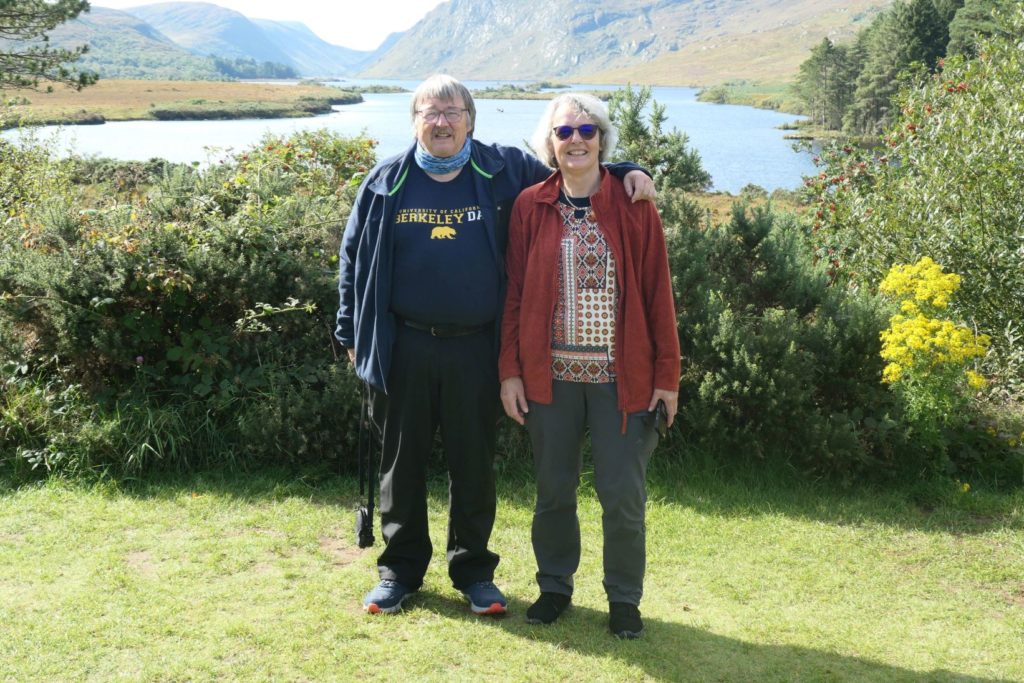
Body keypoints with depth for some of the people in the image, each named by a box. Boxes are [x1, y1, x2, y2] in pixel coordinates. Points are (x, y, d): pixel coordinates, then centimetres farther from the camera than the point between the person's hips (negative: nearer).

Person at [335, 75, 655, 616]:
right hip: (403, 348, 0)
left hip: (476, 349, 0)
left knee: (474, 465, 10)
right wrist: (351, 334, 7)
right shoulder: (386, 182, 4)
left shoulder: (506, 171, 2)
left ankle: (473, 569, 27)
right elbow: (353, 259, 9)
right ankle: (400, 568, 27)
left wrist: (625, 172, -3)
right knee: (401, 461, 11)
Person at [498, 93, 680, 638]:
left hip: (620, 376, -1)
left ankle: (624, 598, 22)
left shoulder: (633, 205, -1)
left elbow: (658, 293, -1)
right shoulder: (530, 207, 3)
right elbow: (514, 294, 5)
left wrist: (666, 373, -3)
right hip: (550, 373, 2)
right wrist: (510, 370, 1)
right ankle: (555, 586, 31)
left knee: (623, 495, 3)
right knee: (553, 489, 13)